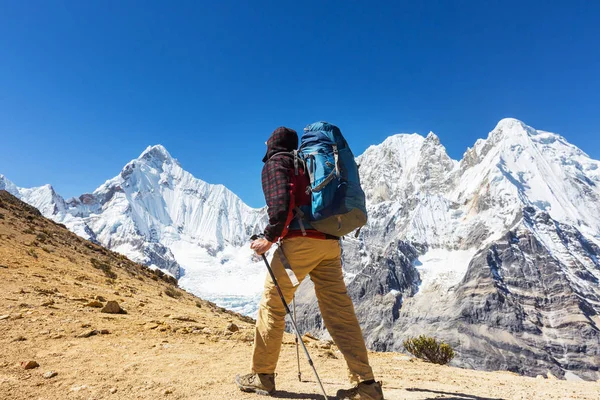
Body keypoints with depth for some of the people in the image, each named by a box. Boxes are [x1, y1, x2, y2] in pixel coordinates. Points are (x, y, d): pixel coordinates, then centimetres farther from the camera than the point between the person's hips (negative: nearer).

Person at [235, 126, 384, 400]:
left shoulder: (274, 162, 6)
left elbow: (280, 202, -13)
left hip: (300, 240, -7)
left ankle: (262, 376, 18)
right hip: (329, 242, 7)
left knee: (272, 305, 7)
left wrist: (269, 237, -7)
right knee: (339, 312, 5)